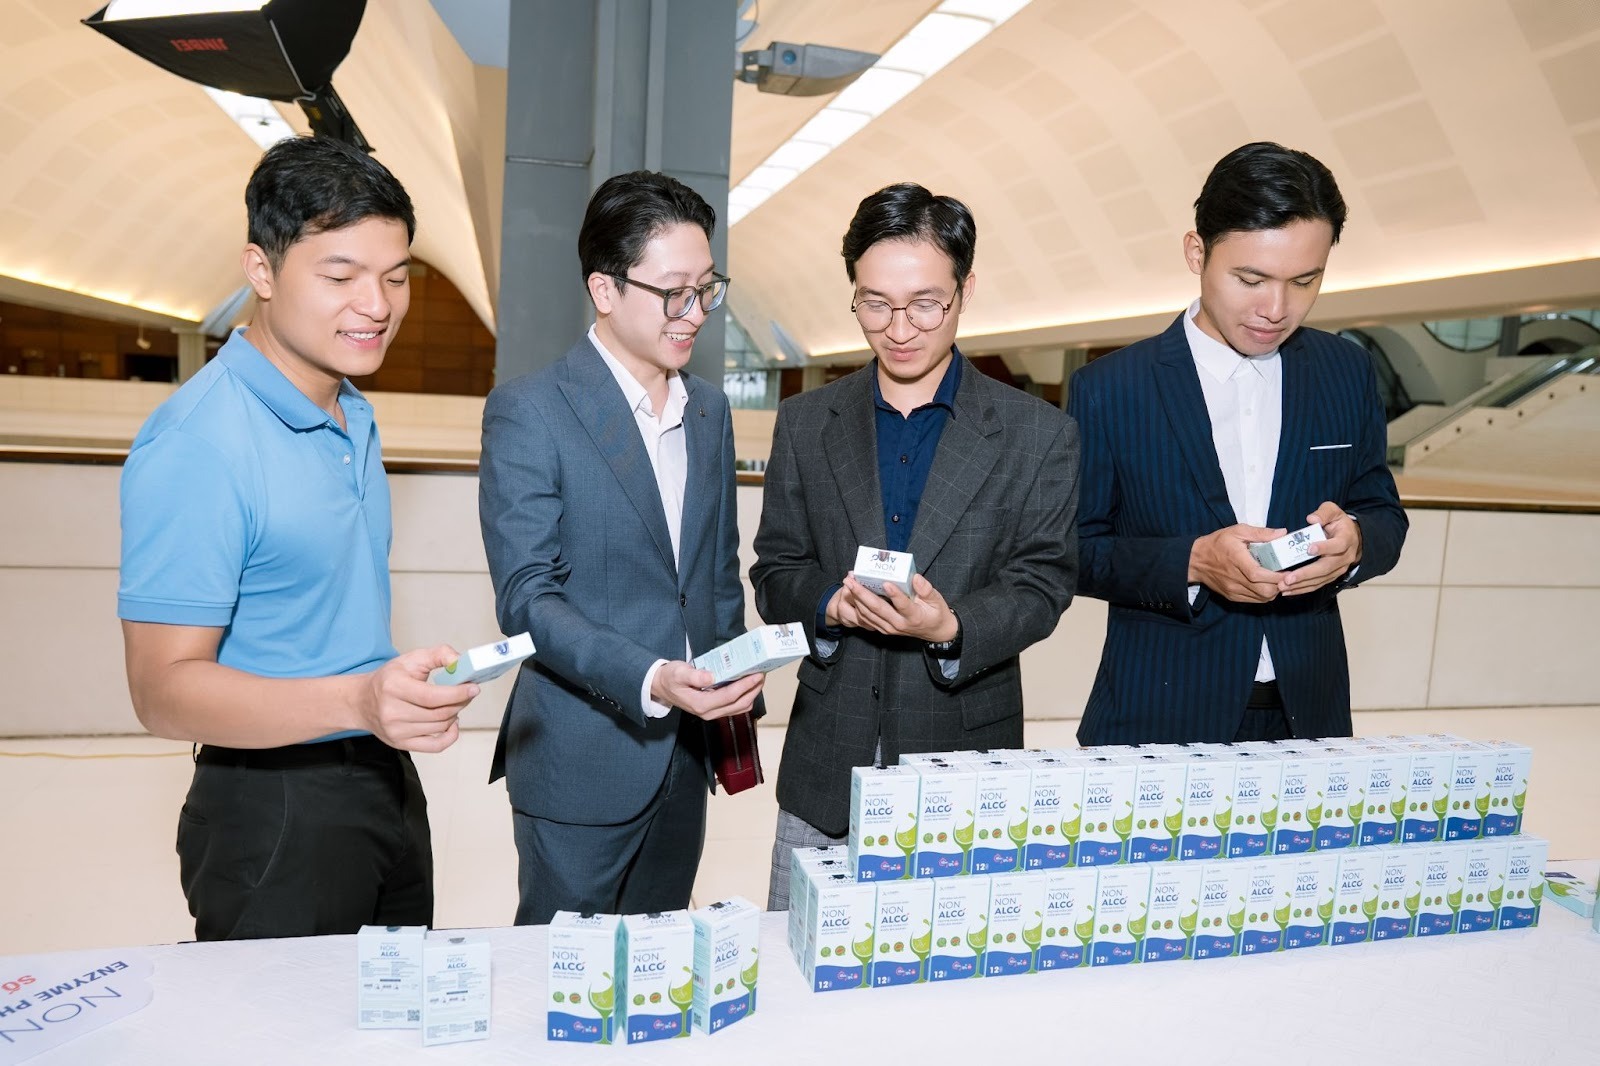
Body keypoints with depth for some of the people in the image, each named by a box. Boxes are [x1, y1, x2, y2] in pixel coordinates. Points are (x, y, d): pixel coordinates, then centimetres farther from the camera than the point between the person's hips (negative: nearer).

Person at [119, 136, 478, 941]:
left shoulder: (354, 417, 8)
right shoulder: (197, 444, -19)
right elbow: (163, 688, -22)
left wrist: (399, 698, 9)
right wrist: (357, 700, -36)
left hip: (386, 785, 8)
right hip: (275, 811, -8)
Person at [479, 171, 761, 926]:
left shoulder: (710, 411, 9)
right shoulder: (527, 412, -10)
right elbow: (526, 597, -15)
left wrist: (736, 697, 9)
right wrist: (647, 681, -27)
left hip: (684, 759, 6)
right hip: (582, 764, -5)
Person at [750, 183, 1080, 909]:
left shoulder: (1040, 435, 0)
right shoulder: (805, 424, 6)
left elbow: (1041, 582, -3)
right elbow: (774, 571, 6)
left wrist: (952, 627, -23)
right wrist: (831, 603, -16)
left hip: (966, 771, -1)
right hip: (825, 769, 2)